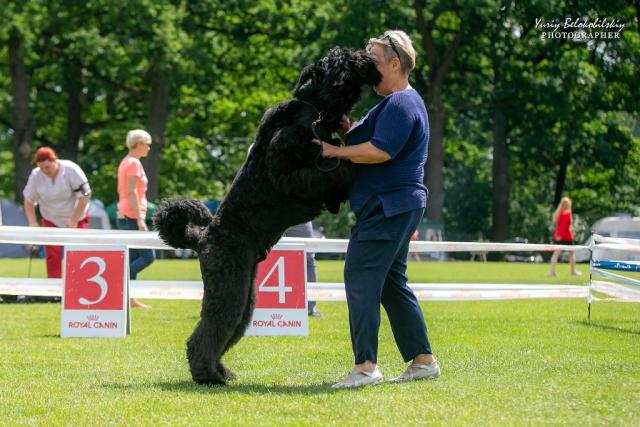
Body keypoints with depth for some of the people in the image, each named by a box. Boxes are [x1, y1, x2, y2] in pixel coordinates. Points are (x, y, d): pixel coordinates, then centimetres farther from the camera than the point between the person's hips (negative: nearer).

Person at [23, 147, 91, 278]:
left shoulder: (71, 170, -22)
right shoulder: (36, 176, -11)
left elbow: (85, 195, -19)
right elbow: (28, 200, 1)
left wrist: (74, 220, -21)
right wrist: (33, 222, -10)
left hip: (76, 219, -3)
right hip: (51, 221, 3)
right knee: (52, 257, -4)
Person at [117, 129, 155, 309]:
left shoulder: (126, 162, 17)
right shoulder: (134, 163, -12)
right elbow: (132, 192, -19)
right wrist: (140, 219, -21)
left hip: (124, 215, 10)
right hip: (132, 216, -10)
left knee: (133, 257, 8)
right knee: (148, 256, -7)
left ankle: (130, 299, 6)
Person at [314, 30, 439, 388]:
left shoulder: (401, 104, -14)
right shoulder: (404, 102, 21)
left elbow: (379, 151, -24)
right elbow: (364, 137, 22)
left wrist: (335, 151, -16)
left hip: (387, 207, -11)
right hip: (398, 207, 11)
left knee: (361, 279, -11)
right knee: (392, 283, 14)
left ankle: (366, 365, -13)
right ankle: (423, 360, 18)